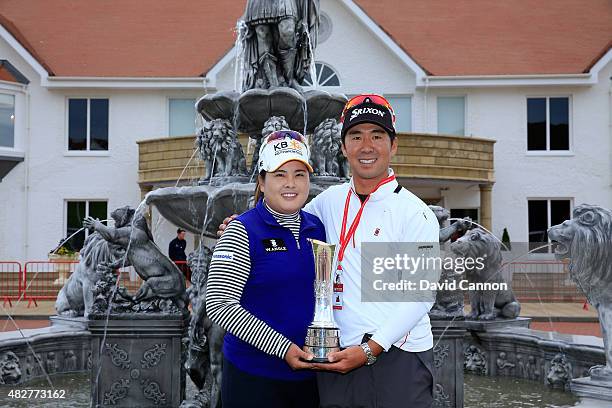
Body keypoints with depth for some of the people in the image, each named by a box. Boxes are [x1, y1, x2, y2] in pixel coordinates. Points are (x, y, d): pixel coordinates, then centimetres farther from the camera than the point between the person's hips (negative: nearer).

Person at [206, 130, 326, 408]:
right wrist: (281, 348, -18)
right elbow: (219, 305, -16)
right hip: (254, 375, -5)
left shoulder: (317, 228, 6)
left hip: (310, 373, 5)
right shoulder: (243, 231, -10)